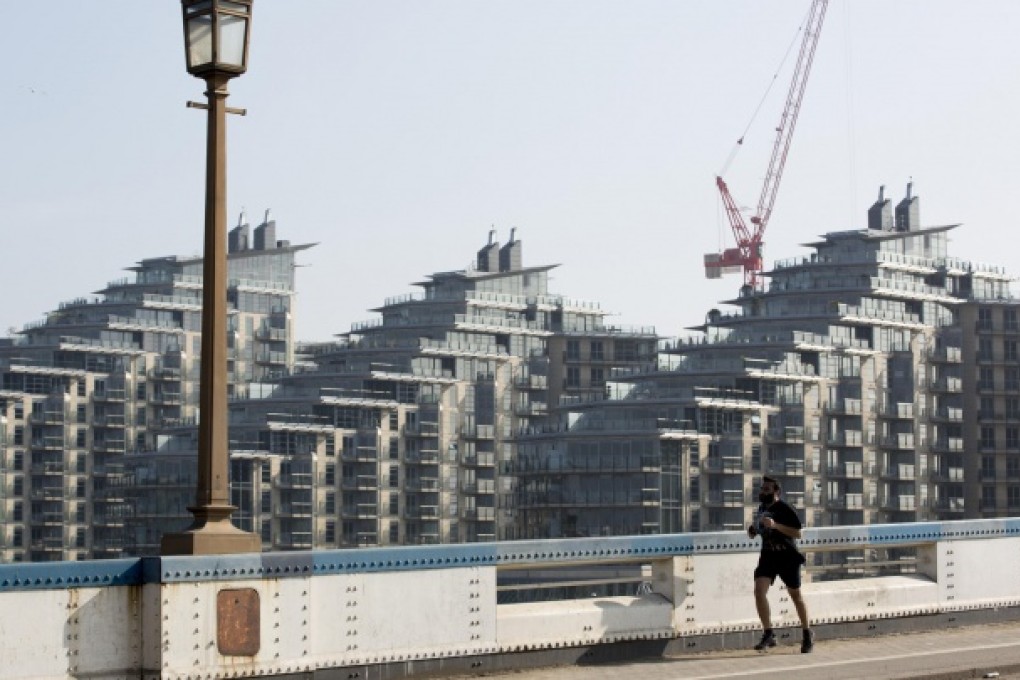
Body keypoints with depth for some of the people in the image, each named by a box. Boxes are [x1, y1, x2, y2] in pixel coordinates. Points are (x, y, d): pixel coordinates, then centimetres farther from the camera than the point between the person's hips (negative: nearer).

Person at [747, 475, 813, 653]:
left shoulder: (785, 509, -12)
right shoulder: (762, 508, 9)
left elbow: (797, 533, -19)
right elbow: (756, 531, 23)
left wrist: (776, 525, -29)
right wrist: (753, 530, -1)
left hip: (788, 557, -5)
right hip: (768, 556, 5)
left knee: (795, 595, 8)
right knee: (759, 590, -15)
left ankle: (807, 634, 26)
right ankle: (769, 635, -12)